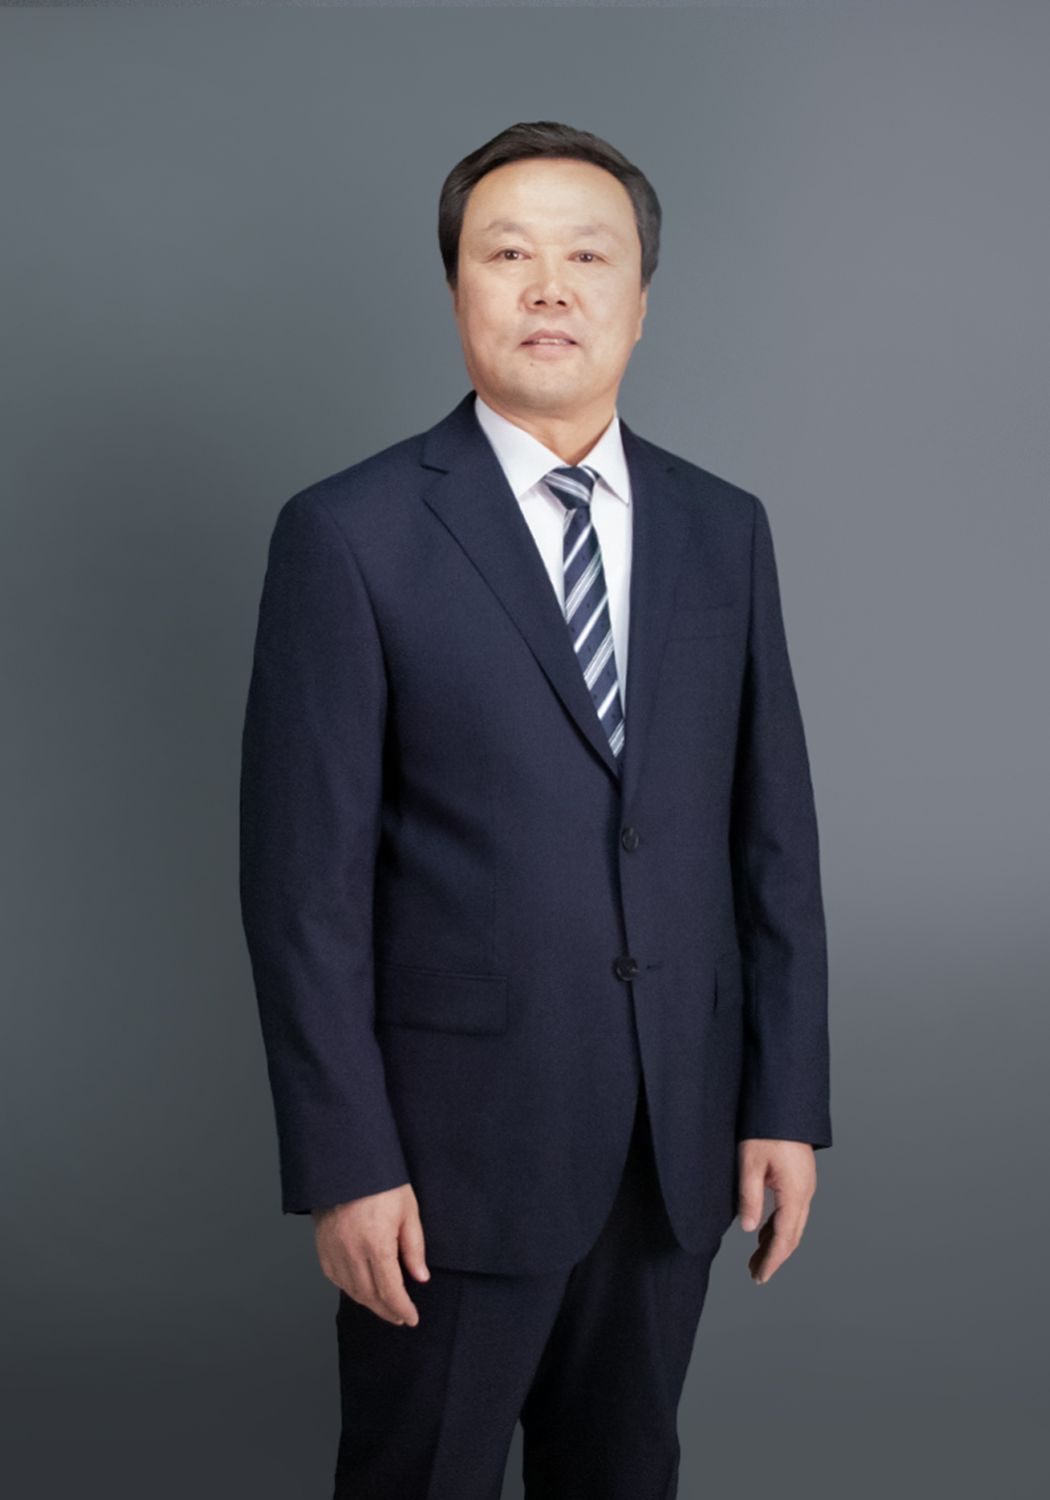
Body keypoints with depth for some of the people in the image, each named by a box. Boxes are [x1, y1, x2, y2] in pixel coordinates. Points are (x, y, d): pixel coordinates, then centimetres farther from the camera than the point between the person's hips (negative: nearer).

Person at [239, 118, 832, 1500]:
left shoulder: (724, 530, 5)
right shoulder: (349, 534, -9)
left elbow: (774, 830, 6)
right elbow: (304, 876, -10)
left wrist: (788, 1101, 2)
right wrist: (344, 1165, -12)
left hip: (681, 1138, 4)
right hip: (453, 1140, -4)